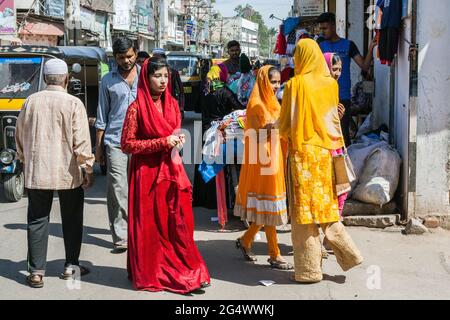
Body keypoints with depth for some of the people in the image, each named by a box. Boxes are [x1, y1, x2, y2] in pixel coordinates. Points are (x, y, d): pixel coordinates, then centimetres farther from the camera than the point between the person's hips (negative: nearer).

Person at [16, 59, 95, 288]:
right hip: (68, 173, -2)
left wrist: (25, 161, 24)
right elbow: (81, 141, -11)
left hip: (36, 172, 2)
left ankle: (36, 272, 8)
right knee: (71, 220, 14)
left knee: (37, 220, 8)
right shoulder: (73, 103, -10)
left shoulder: (31, 101, 1)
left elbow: (20, 135, 11)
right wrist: (88, 168, -1)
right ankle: (71, 266, 21)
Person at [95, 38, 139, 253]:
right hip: (115, 142, 0)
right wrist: (98, 146, 8)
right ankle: (120, 237, -1)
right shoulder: (108, 80, 10)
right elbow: (102, 116, 12)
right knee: (118, 191, -5)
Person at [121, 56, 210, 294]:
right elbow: (127, 144, -10)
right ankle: (149, 274, 19)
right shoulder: (137, 107, -9)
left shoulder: (172, 104, 9)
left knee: (179, 223, 2)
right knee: (149, 225, 4)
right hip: (147, 173, -5)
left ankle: (186, 271, 11)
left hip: (172, 170, 5)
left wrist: (178, 140, -1)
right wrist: (162, 143, -16)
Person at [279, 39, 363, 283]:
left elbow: (285, 124, -5)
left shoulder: (296, 84, -9)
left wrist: (285, 134, 14)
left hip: (302, 152, -5)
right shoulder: (331, 84, 5)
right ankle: (349, 253, 8)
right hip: (325, 152, 5)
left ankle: (309, 269, 8)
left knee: (304, 208, 2)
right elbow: (335, 119, 12)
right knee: (326, 205, 16)